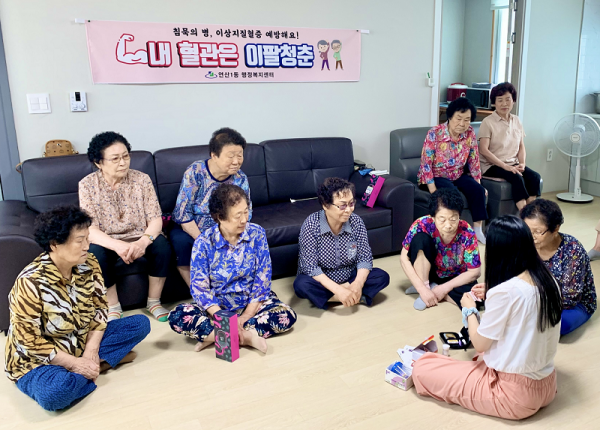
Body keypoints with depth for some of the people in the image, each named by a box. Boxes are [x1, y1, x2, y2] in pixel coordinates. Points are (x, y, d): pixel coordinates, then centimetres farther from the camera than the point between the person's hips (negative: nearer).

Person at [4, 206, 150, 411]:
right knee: (55, 393, -39)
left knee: (141, 323, -3)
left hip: (81, 344, 6)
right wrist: (75, 363, -23)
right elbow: (28, 341, -23)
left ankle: (92, 364, -11)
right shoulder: (30, 282, -26)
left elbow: (100, 308, -2)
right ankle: (98, 364, -10)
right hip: (38, 360, -6)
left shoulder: (89, 264, -9)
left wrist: (91, 352, -14)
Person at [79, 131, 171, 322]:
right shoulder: (87, 185, -10)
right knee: (95, 253, -32)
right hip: (107, 243, -1)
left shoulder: (142, 179, -7)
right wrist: (118, 245, -36)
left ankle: (154, 301, -6)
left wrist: (143, 241, -33)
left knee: (162, 245, -28)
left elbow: (156, 219, -11)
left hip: (139, 239, 1)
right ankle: (113, 307, -9)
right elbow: (89, 229, -17)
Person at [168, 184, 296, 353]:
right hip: (217, 306, 0)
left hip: (253, 302, 1)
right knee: (177, 317, -25)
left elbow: (263, 279, -9)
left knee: (287, 316, -27)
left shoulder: (257, 234, -11)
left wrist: (246, 316, -18)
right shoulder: (204, 242, -14)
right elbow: (200, 288, -13)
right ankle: (246, 336, -27)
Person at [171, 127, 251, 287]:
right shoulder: (195, 172, -19)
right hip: (191, 230, -2)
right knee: (179, 240, -33)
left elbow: (245, 216, -4)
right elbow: (182, 213, -19)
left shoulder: (241, 179, -9)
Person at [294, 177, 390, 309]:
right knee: (301, 285, -33)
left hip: (349, 278, 3)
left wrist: (358, 283, -31)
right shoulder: (311, 224, -23)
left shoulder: (356, 222, -13)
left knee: (382, 277, -15)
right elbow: (310, 267, -25)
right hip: (322, 281, -3)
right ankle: (357, 297, -20)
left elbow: (365, 258, -11)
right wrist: (338, 290, -35)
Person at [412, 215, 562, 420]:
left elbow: (480, 344, -12)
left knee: (422, 368, -3)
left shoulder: (504, 292, -26)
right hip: (546, 386, 8)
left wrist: (469, 310, 3)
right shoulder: (548, 281, -3)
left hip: (515, 393, -8)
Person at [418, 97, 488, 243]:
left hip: (457, 176, 5)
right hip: (435, 177, -5)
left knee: (478, 190, -18)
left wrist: (479, 184, 0)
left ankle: (477, 229, -5)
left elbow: (474, 161, 4)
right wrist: (433, 190, -26)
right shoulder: (434, 134, -18)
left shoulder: (470, 134, -5)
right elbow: (426, 163, -20)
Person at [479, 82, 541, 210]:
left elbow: (521, 146, 18)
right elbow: (483, 150, -15)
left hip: (513, 164, 6)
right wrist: (505, 166, -19)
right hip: (492, 166, -6)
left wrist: (522, 163, -3)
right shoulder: (488, 122, -7)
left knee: (535, 177, -20)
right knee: (517, 177, -31)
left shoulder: (516, 121, 13)